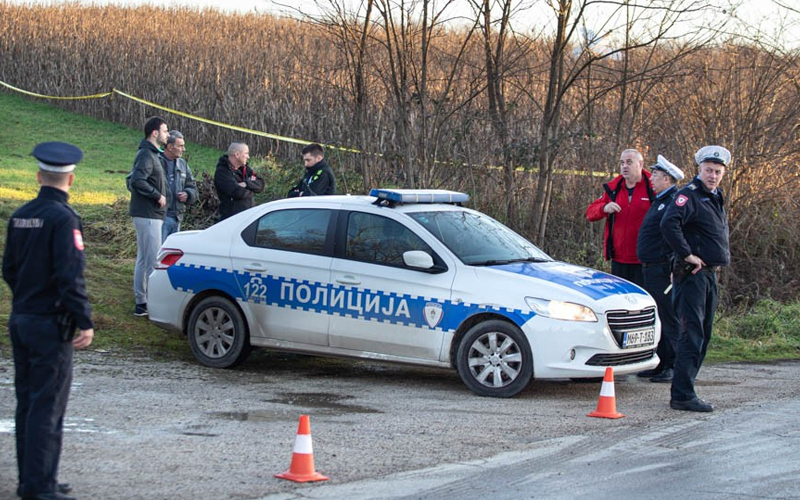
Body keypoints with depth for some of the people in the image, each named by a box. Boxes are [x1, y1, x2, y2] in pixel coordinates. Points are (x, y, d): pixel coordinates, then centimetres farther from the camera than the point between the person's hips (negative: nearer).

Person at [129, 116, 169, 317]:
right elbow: (137, 180, -28)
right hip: (148, 215, -11)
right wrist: (157, 195, -20)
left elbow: (135, 180, 22)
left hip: (150, 215, 11)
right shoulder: (146, 155, -16)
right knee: (153, 261, -9)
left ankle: (141, 302, 19)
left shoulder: (152, 154, 16)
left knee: (143, 260, 14)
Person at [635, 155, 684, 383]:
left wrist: (675, 267, -25)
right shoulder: (659, 201, 19)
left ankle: (674, 367, -4)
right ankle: (660, 364, 18)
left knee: (670, 320, -7)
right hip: (651, 269, 10)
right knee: (657, 319, 13)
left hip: (663, 269, -10)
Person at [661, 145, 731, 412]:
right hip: (692, 273, -10)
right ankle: (682, 395, -13)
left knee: (703, 335, 12)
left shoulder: (716, 198, 18)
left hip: (710, 274, 10)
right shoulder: (690, 195, -12)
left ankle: (684, 390, 19)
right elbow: (669, 223, -30)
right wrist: (687, 254, -25)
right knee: (692, 335, -12)